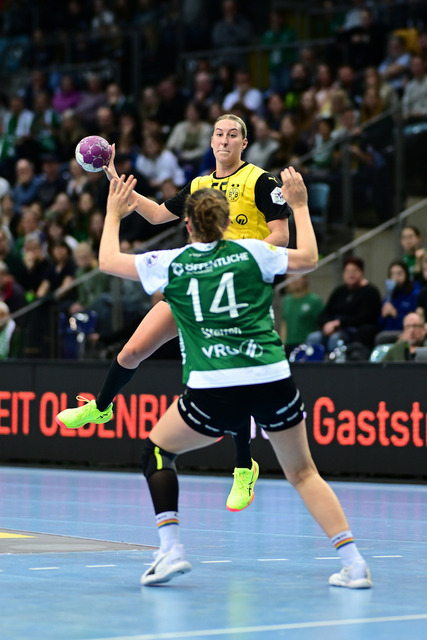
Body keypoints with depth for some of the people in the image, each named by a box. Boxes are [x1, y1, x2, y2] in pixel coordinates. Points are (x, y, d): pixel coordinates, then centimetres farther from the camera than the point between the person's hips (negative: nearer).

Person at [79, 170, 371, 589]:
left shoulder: (170, 264, 6)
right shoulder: (250, 252, 7)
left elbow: (108, 261, 19)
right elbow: (308, 259, 20)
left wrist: (113, 214, 35)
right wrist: (299, 205, 31)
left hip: (214, 391, -2)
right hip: (273, 380, 2)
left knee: (156, 450, 20)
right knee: (302, 472, 17)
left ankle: (170, 548, 3)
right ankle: (353, 563, 3)